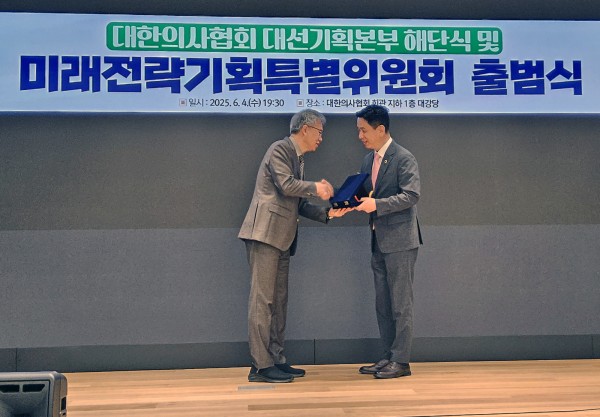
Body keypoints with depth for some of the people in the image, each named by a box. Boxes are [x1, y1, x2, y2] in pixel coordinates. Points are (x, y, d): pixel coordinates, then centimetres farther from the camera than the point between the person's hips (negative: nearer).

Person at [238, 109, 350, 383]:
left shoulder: (298, 158, 22)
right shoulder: (280, 149, -5)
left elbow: (300, 205, 20)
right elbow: (286, 185, -19)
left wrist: (327, 213, 8)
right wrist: (316, 188, -8)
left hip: (282, 238, 10)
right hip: (265, 232, -10)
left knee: (278, 301, 10)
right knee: (263, 299, -9)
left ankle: (275, 360, 16)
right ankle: (260, 365, -6)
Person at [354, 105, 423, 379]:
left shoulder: (404, 158, -10)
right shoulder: (368, 160, 14)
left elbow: (412, 194, -18)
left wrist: (376, 204, -24)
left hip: (400, 240, -8)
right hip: (378, 241, 8)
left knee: (401, 303, -3)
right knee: (383, 303, 12)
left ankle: (401, 361, 4)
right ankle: (388, 357, 21)